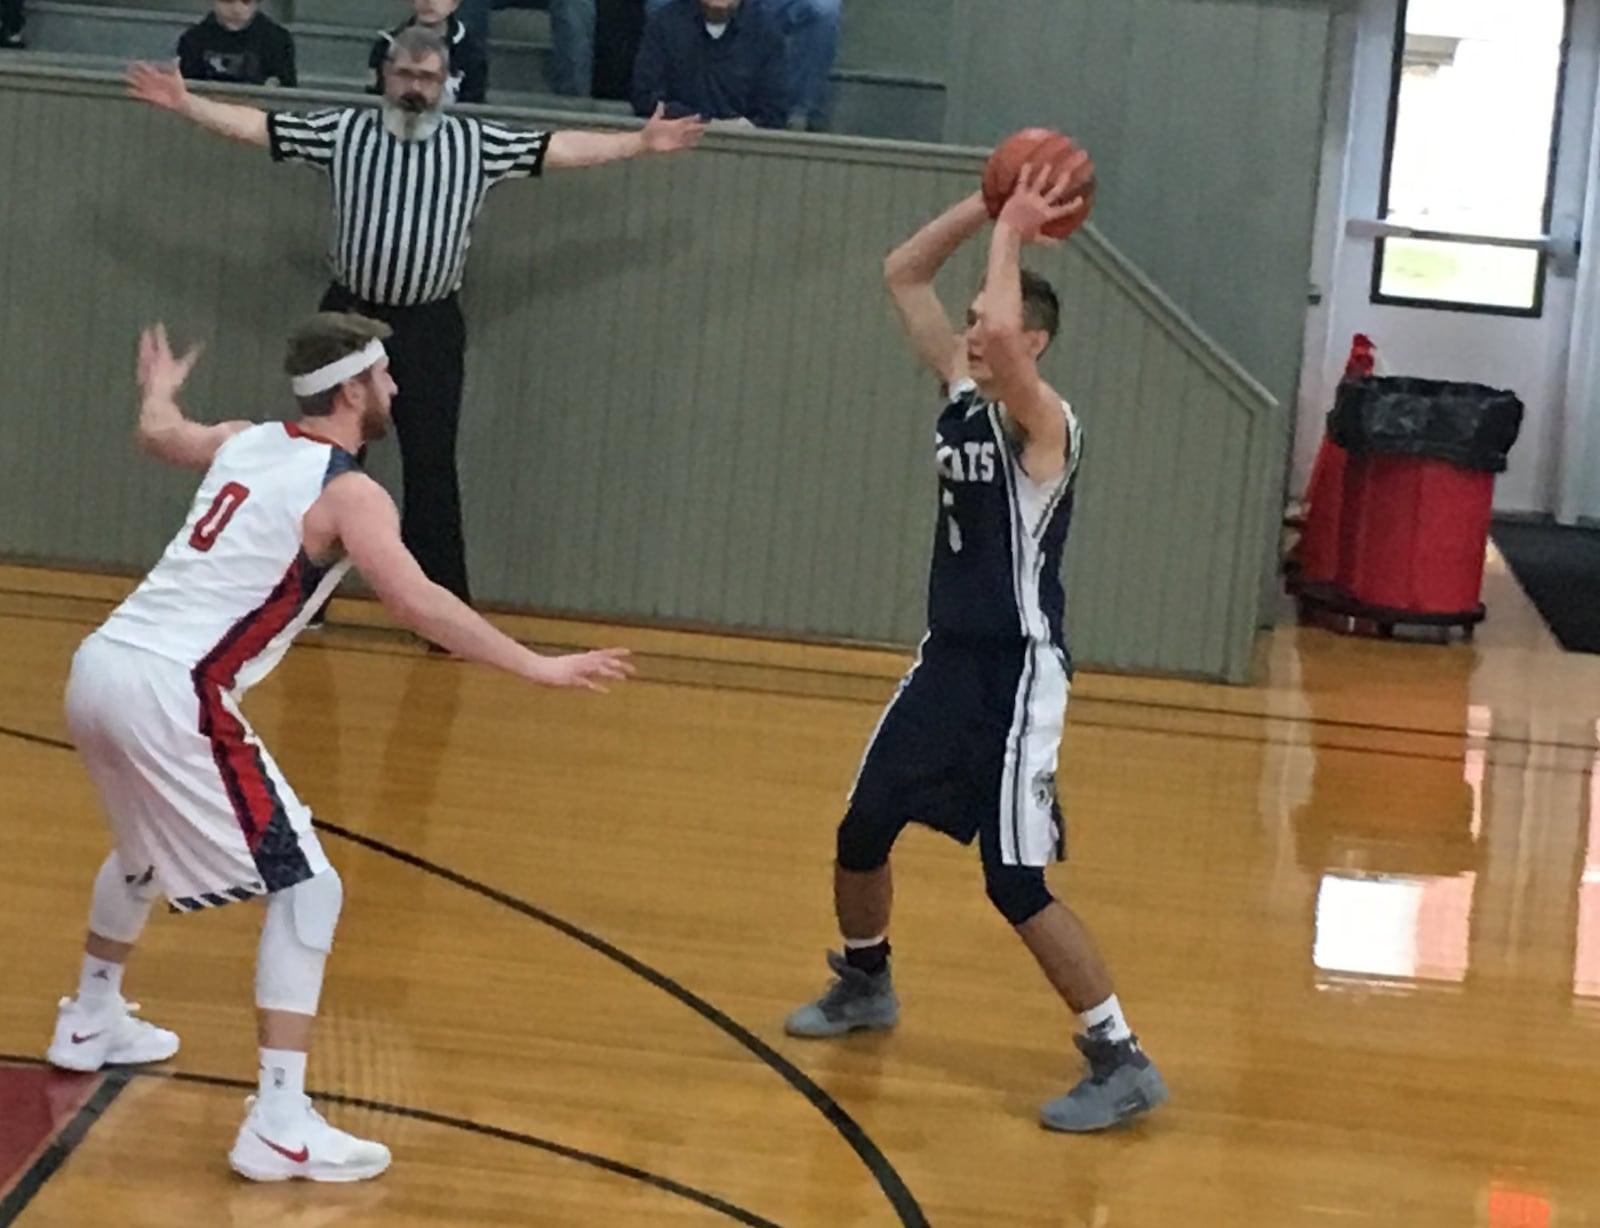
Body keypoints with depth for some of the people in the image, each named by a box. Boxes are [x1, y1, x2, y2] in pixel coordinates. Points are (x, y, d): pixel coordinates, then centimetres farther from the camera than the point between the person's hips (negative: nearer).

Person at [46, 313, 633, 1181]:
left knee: (144, 850, 36)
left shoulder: (245, 441, 16)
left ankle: (91, 1024, 54)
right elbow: (415, 603, -20)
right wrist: (538, 668, -18)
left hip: (99, 666, 9)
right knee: (306, 888, -4)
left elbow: (159, 435, 39)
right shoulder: (346, 492, -7)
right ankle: (279, 1125, -9)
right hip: (170, 696, -9)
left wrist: (158, 389, 62)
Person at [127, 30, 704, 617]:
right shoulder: (342, 130, 0)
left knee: (431, 468, 2)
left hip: (431, 327, -1)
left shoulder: (477, 143, 0)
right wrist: (184, 102, -10)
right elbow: (257, 126, -2)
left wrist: (640, 143, -8)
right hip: (349, 316, 1)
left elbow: (561, 148, -2)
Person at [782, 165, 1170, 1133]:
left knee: (1017, 884, -11)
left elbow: (1006, 330, -37)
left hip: (1018, 674, -8)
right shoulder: (962, 396, 5)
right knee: (862, 835, 18)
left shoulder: (1044, 424, -18)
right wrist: (987, 209, -2)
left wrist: (1014, 232, -23)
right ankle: (865, 984, 43)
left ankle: (1123, 1063, -4)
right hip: (948, 660, 8)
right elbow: (902, 276, 9)